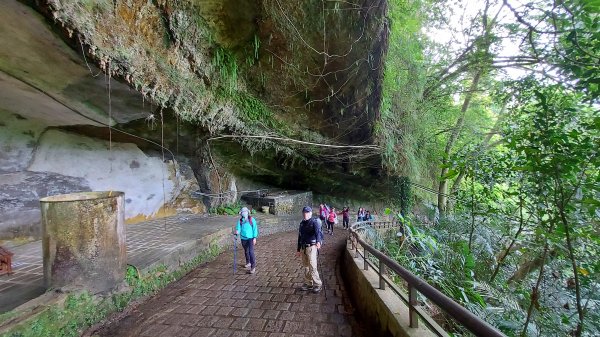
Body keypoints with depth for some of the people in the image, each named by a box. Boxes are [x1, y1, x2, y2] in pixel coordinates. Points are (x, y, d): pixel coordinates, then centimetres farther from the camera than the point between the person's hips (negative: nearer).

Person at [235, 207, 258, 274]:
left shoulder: (252, 219, -6)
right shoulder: (240, 221, 2)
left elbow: (255, 229, -6)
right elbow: (238, 227, -6)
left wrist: (255, 238, -11)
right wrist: (237, 231, -30)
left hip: (250, 238, -4)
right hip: (243, 238, 4)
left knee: (251, 252, -13)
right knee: (246, 251, 19)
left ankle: (253, 267, -8)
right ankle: (248, 263, 41)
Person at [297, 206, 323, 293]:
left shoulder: (314, 222, -11)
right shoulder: (302, 223, 11)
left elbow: (318, 232, -29)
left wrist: (318, 241, -49)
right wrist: (298, 249, 20)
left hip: (311, 247, -7)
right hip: (303, 247, 7)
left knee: (312, 267, -7)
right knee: (306, 267, 13)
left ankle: (318, 284, 8)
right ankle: (308, 283, 26)